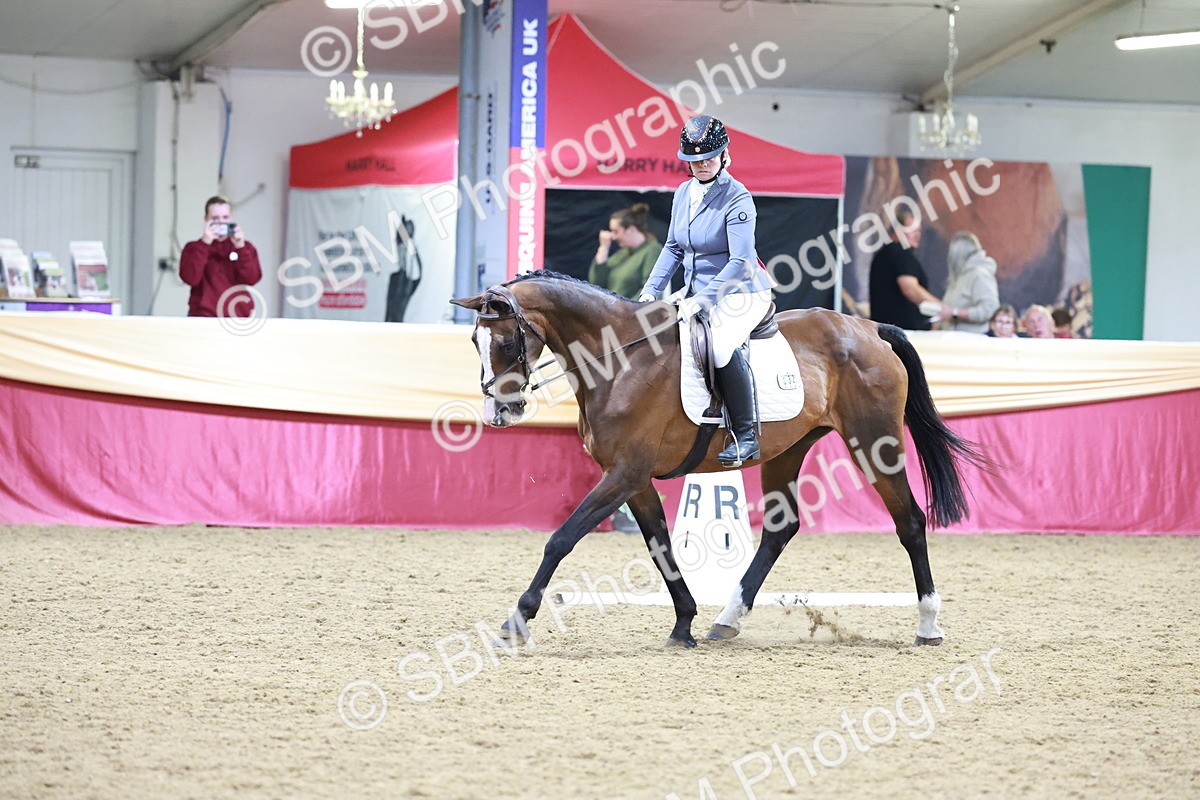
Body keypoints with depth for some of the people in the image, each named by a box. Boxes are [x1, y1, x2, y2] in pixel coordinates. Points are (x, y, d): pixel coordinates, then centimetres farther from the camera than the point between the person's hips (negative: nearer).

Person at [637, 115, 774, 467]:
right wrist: (650, 291, 4)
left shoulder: (737, 200, -16)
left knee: (723, 344, -34)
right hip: (696, 293, 8)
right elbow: (674, 249, 16)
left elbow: (740, 262, -22)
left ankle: (745, 436, -25)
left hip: (740, 294, -8)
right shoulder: (684, 193, 6)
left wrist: (702, 300, -29)